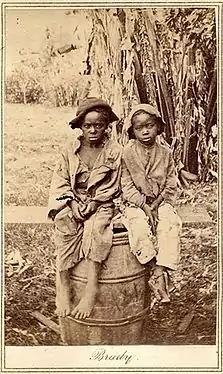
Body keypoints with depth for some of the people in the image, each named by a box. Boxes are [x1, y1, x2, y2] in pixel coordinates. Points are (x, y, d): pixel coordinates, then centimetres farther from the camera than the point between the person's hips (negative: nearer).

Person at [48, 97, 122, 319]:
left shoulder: (114, 152, -2)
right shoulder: (70, 149, 3)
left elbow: (110, 188, -4)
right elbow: (61, 181, 2)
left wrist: (90, 206, -15)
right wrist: (73, 204, -13)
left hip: (100, 204, -1)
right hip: (72, 202, 2)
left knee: (96, 228, -33)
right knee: (65, 228, -30)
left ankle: (92, 287, -29)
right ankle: (63, 286, -24)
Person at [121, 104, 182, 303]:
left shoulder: (165, 153, 4)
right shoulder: (127, 153, -3)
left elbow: (171, 184, 6)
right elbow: (126, 186, -6)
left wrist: (157, 204, -9)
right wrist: (145, 206, -14)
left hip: (160, 202, 2)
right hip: (135, 204, -2)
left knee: (171, 225, -27)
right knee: (139, 227, -31)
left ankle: (160, 271, -24)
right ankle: (156, 269, -22)